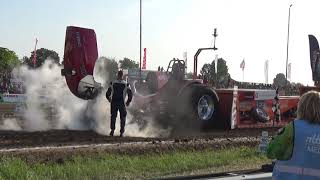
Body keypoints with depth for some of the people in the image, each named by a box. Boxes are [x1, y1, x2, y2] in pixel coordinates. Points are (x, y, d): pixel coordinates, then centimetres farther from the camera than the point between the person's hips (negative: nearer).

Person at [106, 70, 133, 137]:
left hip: (113, 103, 1)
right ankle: (121, 132, 4)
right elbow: (130, 94, -4)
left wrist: (109, 99, 22)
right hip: (122, 103, -1)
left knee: (113, 117, 15)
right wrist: (128, 102, 11)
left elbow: (108, 93, 2)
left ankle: (112, 130, 4)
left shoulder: (112, 83, 0)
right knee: (122, 118, 9)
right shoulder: (126, 84, -2)